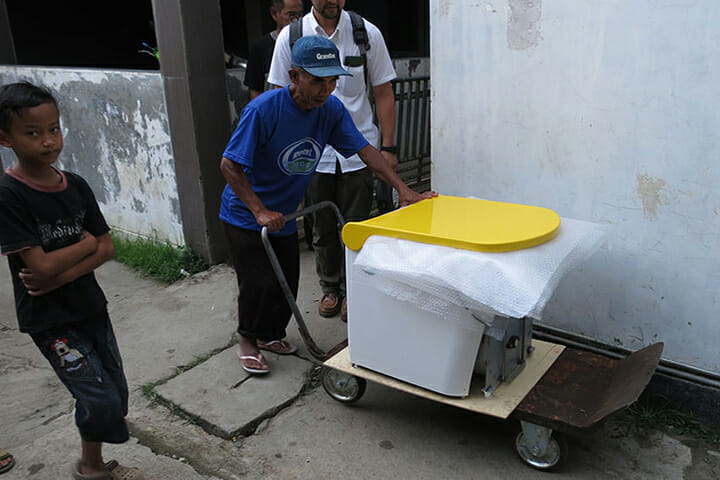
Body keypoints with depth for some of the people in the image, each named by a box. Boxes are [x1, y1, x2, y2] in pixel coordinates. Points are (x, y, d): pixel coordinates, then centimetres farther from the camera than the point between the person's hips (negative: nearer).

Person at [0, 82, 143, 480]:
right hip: (49, 320, -6)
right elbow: (41, 264, -22)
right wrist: (87, 242, -8)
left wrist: (62, 275, -16)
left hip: (90, 306, 6)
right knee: (102, 401, -5)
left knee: (116, 396, 13)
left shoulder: (75, 186, 0)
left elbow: (107, 248, -1)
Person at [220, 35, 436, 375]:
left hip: (284, 214, 5)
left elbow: (365, 150, -7)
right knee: (259, 282, -6)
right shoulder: (263, 110, -27)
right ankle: (247, 340, 20)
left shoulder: (331, 109, -11)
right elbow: (229, 165, -23)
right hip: (245, 215, -5)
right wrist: (260, 212, -26)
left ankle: (271, 334, 34)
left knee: (286, 282, 9)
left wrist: (403, 190, -15)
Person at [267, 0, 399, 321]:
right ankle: (329, 288, 31)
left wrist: (387, 147, -4)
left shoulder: (367, 33, -1)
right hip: (314, 151, 1)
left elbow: (383, 94, 1)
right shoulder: (291, 36, -1)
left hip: (358, 150, -1)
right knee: (323, 228, 12)